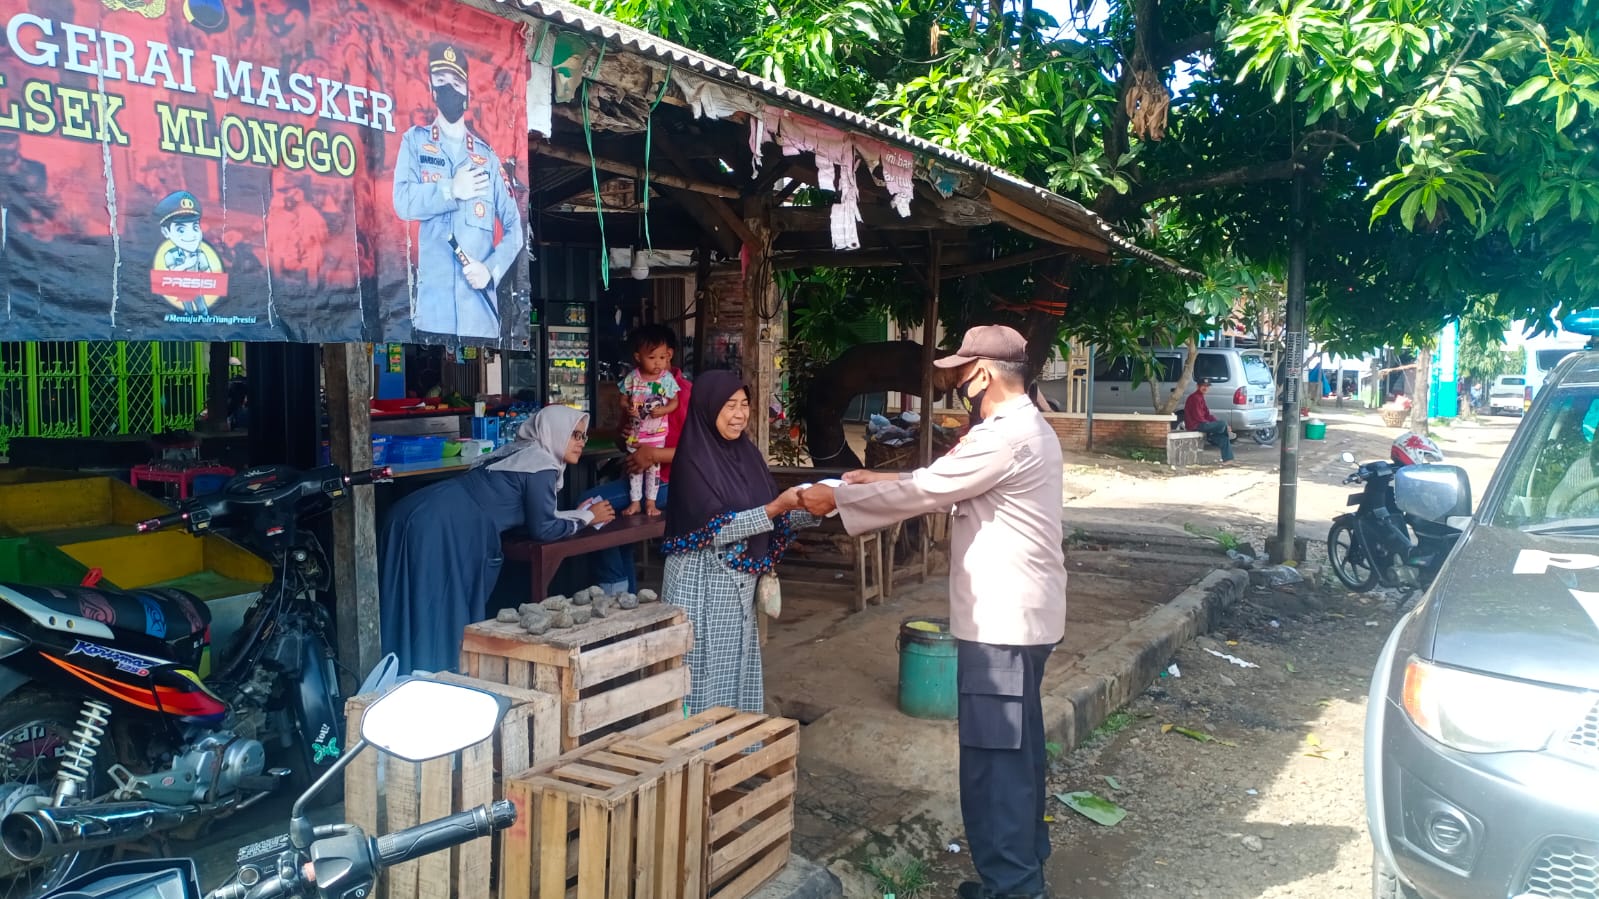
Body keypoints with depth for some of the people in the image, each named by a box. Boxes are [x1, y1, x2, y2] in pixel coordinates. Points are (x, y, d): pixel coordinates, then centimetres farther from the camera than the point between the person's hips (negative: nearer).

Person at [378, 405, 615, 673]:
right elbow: (543, 529, -4)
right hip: (437, 526, -9)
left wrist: (578, 513, 23)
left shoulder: (523, 452, 20)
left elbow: (532, 515, 26)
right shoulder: (541, 466, -8)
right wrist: (587, 518, 9)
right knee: (434, 612, -3)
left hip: (421, 514, 9)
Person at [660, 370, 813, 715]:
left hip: (740, 581, 7)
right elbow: (714, 530, -21)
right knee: (705, 671, 1)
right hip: (702, 582, -7)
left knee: (735, 667, 15)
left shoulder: (746, 452, 6)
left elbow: (776, 516, 8)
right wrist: (775, 508, -26)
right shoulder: (693, 459, -15)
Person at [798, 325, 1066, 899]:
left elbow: (923, 492, -18)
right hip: (1020, 614, 11)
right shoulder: (1024, 428, 13)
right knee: (1016, 746, 19)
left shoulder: (1004, 436, -20)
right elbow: (943, 484, 19)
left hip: (1002, 621, -11)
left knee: (993, 757, -2)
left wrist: (837, 498, -9)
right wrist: (880, 480, 14)